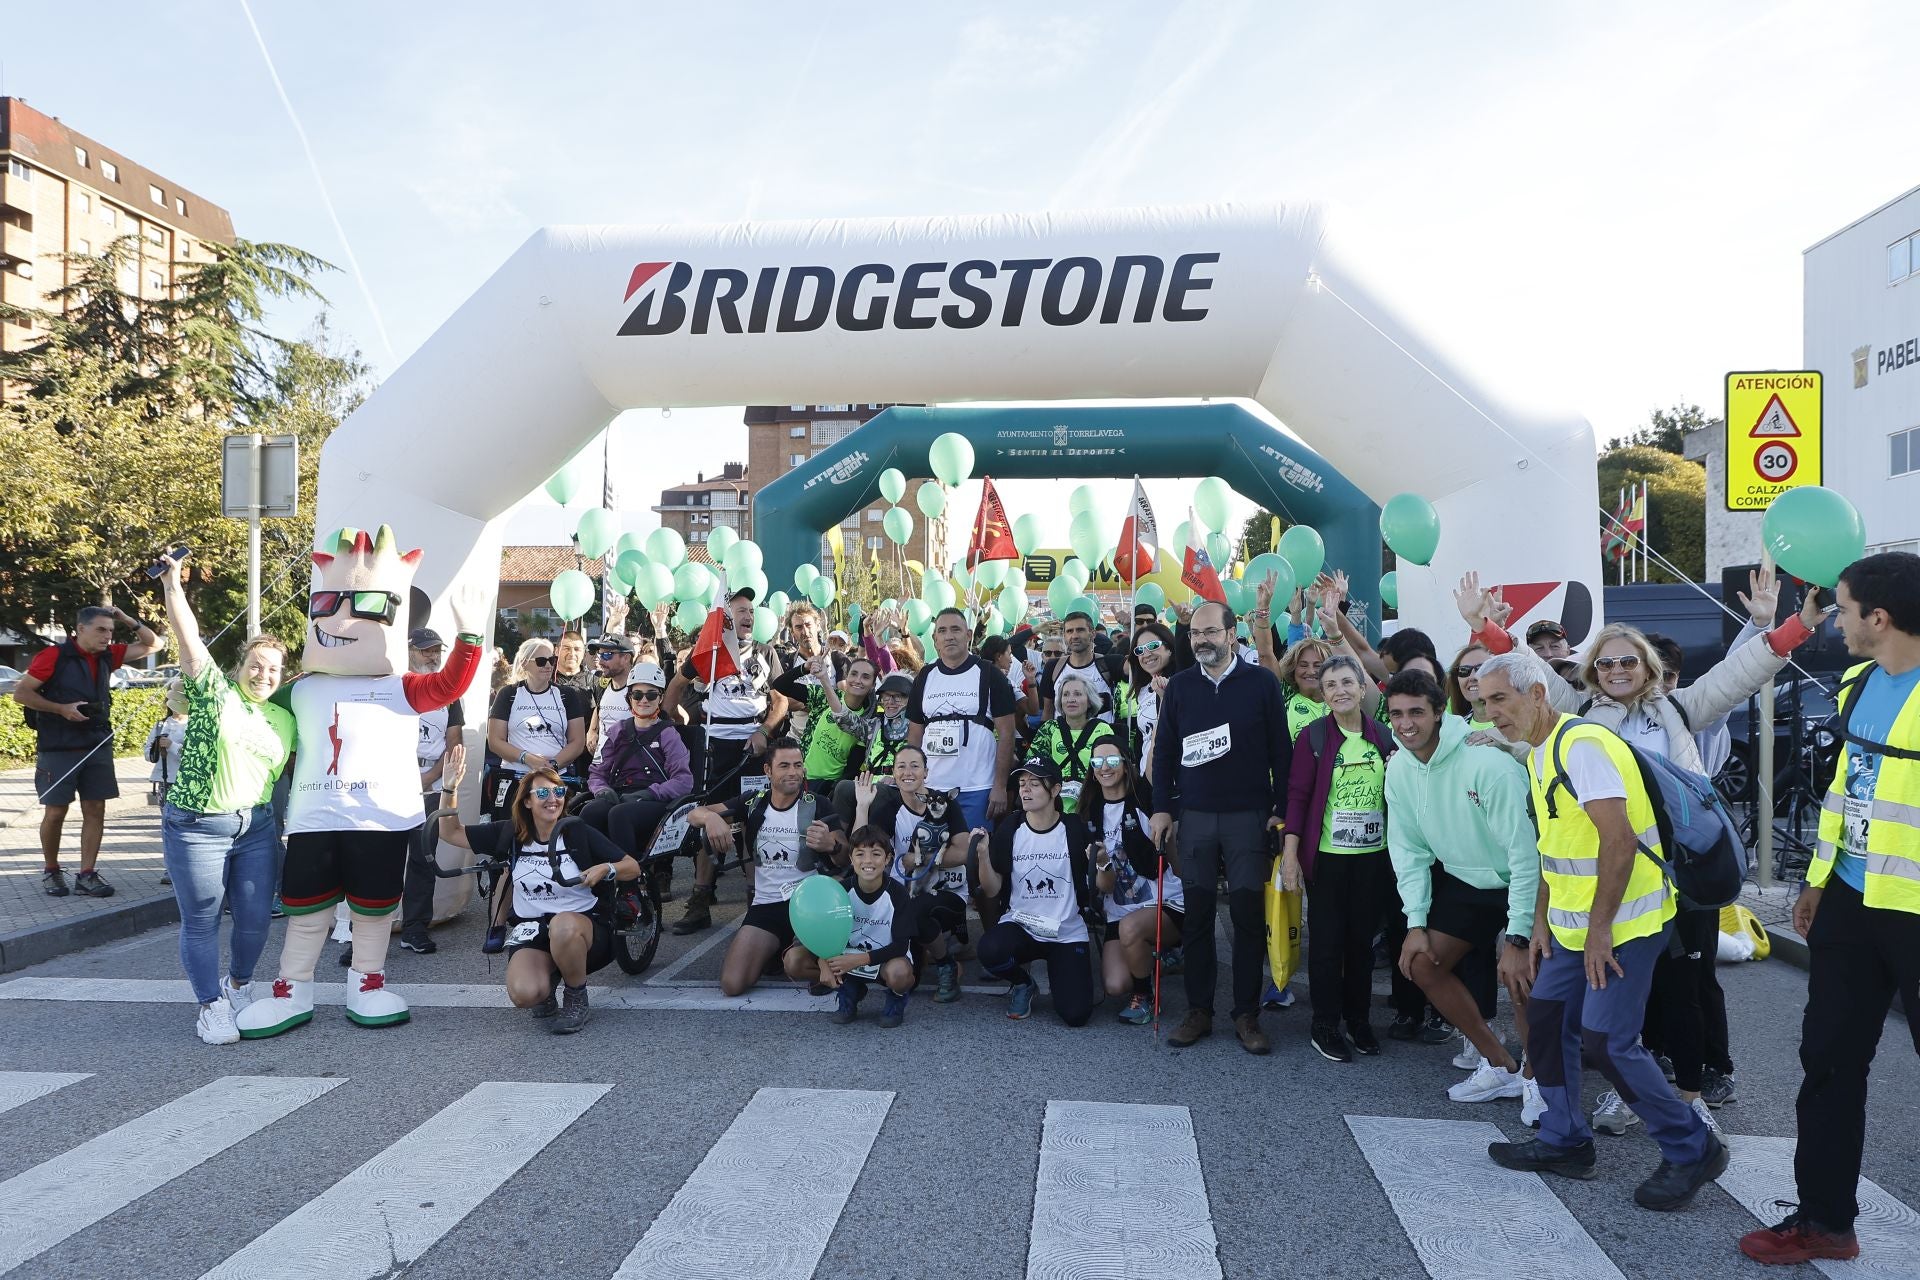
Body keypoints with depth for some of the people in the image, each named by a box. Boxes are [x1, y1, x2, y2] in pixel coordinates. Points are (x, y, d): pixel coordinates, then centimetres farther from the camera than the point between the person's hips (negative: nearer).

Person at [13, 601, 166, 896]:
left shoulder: (107, 656, 6)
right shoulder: (54, 655, -9)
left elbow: (153, 645, 13)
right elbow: (20, 693, -7)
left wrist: (128, 620, -1)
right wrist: (62, 709, -18)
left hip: (98, 747, 5)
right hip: (58, 748, -5)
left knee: (95, 810, 1)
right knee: (56, 812, 3)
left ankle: (86, 876, 5)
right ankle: (50, 871, 22)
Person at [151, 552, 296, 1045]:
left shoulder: (285, 720, 8)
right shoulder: (215, 692, -4)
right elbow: (189, 638, -14)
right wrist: (172, 582, -22)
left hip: (257, 827, 4)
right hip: (197, 827, -4)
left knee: (256, 918, 7)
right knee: (202, 922, 3)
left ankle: (239, 987, 33)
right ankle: (211, 1008, 16)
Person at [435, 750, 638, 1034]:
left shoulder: (579, 833, -5)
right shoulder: (510, 834, 2)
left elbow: (633, 867, -2)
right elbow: (450, 833, 7)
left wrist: (605, 869, -23)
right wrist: (450, 789, -7)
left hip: (583, 924, -2)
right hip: (530, 929, 2)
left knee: (563, 925, -40)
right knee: (524, 994, -29)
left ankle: (576, 1000, -11)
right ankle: (547, 977, 11)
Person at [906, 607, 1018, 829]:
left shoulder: (988, 675, -1)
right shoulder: (925, 677, 10)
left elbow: (1006, 733, -3)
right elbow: (915, 733, 13)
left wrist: (1000, 786, -9)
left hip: (977, 789, -3)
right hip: (930, 787, 3)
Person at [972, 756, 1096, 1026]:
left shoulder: (1075, 829, -5)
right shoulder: (1008, 829, -3)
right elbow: (992, 891, -3)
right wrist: (983, 856, -19)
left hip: (1067, 933, -1)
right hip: (1019, 925, 1)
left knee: (1076, 1015, -16)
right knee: (989, 950, -33)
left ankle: (1058, 975, 21)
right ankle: (1023, 984, 3)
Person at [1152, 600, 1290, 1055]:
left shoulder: (1261, 683, 0)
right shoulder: (1179, 685, 7)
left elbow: (1281, 751, 1)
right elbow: (1164, 751, 9)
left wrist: (1281, 809, -3)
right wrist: (1161, 808, 3)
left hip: (1249, 816, -2)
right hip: (1194, 816, 2)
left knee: (1249, 915, 1)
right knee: (1197, 914, 5)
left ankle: (1247, 1014, 12)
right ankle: (1198, 1010, 15)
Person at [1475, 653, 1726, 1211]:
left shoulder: (1581, 745, -20)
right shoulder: (1538, 754, 11)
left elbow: (1619, 839, -26)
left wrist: (1599, 928, -21)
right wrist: (1542, 924, 15)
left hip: (1625, 919, -10)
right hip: (1574, 923, 10)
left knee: (1607, 1039, -8)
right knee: (1546, 1018, 10)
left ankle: (1693, 1149, 11)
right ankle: (1564, 1141, 24)